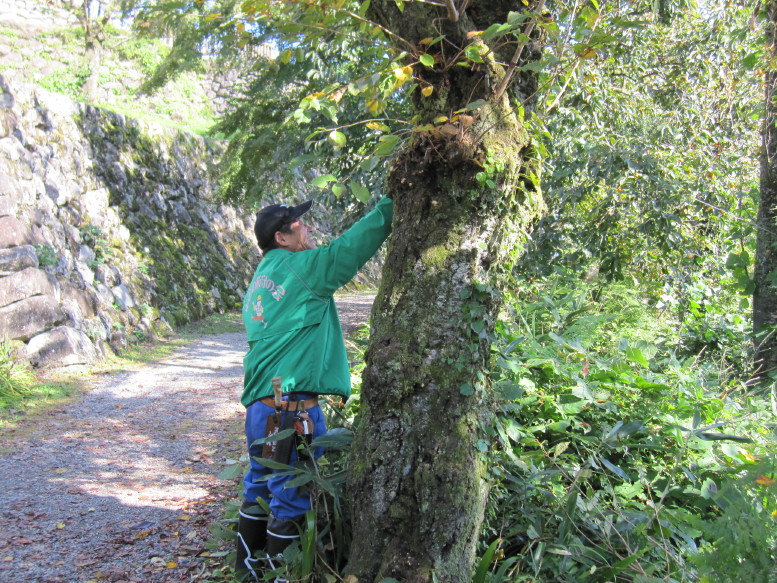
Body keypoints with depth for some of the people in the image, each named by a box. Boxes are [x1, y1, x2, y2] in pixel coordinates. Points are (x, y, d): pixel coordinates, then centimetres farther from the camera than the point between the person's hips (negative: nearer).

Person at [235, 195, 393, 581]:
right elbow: (353, 244, -11)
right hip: (291, 407, -9)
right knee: (290, 504, 3)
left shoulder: (261, 278, 18)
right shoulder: (301, 267, -7)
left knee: (259, 491, 19)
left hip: (260, 404, 9)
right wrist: (393, 202, -3)